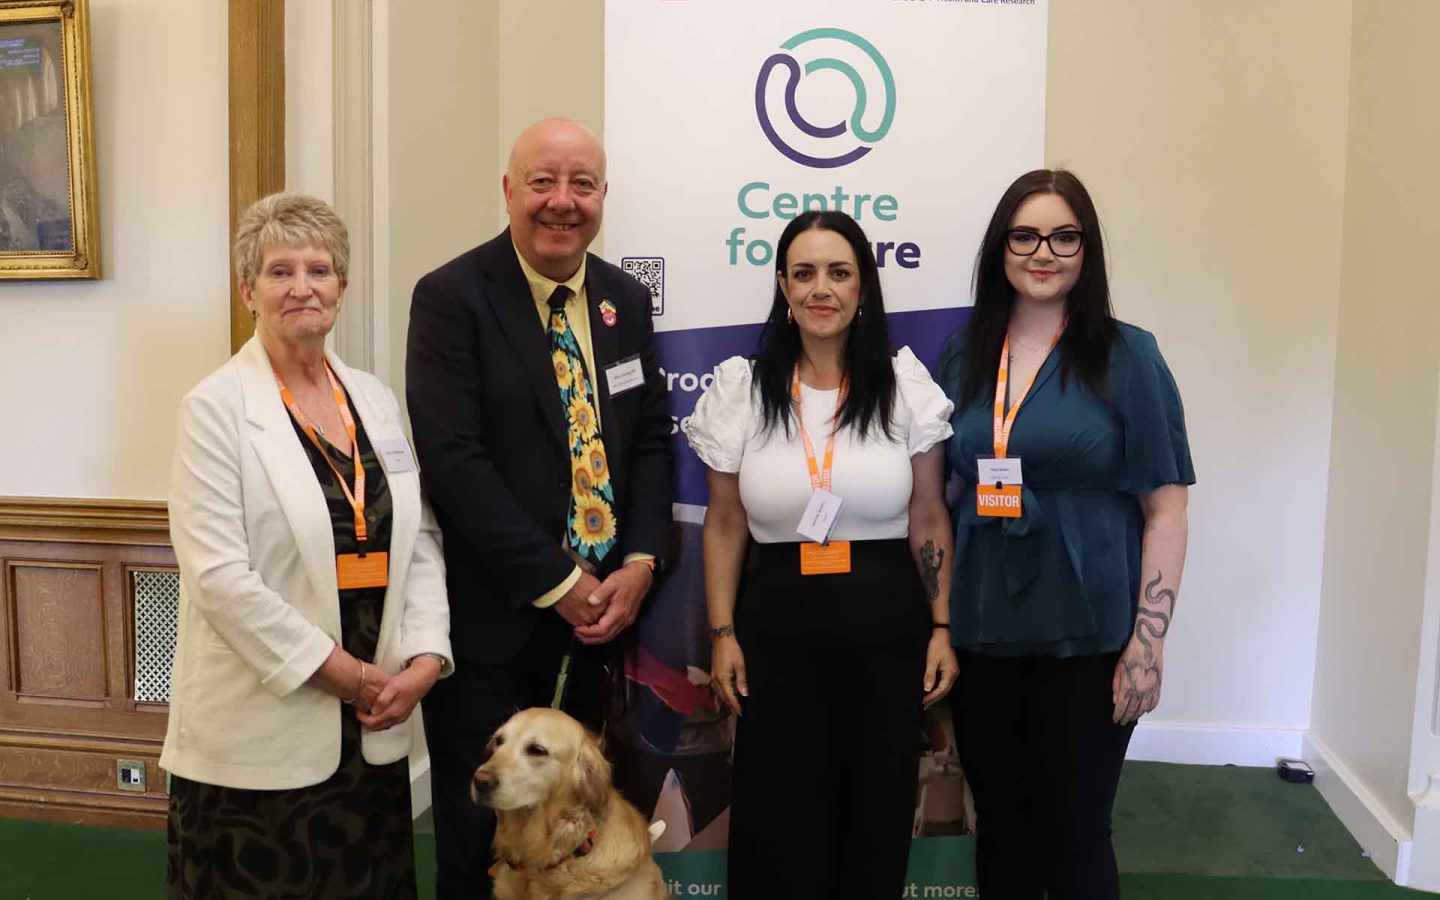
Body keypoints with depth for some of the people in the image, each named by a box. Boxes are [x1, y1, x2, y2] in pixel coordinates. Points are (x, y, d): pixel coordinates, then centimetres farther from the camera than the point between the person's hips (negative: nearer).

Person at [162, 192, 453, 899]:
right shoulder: (217, 407, -8)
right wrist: (341, 672, -13)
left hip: (374, 724, 5)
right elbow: (218, 574, -15)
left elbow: (418, 539, 8)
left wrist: (425, 658, -5)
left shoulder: (375, 398, 8)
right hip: (258, 728, -5)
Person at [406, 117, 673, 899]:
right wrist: (557, 583, -16)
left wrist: (640, 564, -6)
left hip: (600, 609, 5)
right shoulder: (452, 297, -9)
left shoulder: (626, 300, 8)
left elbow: (651, 441, 9)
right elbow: (453, 460, -17)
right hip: (494, 620, -5)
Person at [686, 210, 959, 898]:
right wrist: (722, 634, 0)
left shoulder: (905, 386, 0)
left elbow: (929, 519, 4)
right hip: (778, 624, 0)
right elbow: (723, 524, 4)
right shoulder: (741, 389, 0)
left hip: (887, 623, 0)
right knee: (778, 822, 7)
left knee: (877, 815, 12)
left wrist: (942, 629, 0)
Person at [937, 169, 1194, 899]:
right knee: (999, 821, 16)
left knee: (1075, 827, 10)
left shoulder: (1125, 356, -6)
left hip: (1087, 636, -3)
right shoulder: (963, 356, 4)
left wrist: (1148, 643, -11)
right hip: (982, 631, 3)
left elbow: (1165, 508, -7)